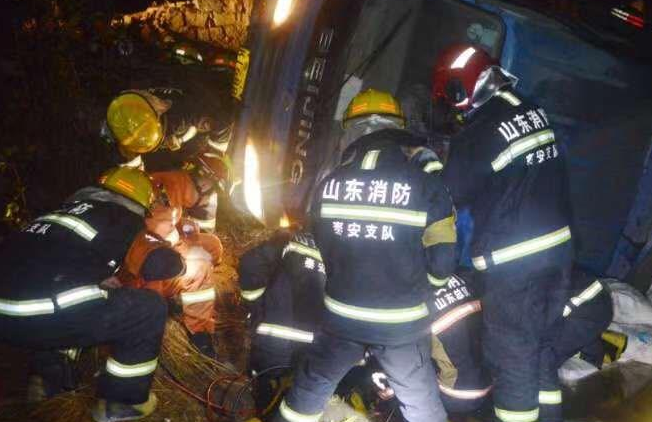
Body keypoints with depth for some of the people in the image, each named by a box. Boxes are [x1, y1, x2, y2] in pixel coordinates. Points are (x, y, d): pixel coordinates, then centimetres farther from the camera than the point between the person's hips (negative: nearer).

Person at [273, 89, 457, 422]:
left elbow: (322, 246, 6)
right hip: (401, 324, -2)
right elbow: (441, 265, -12)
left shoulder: (329, 183, -6)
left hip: (342, 317, 2)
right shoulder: (427, 186, -14)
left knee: (311, 386, 25)